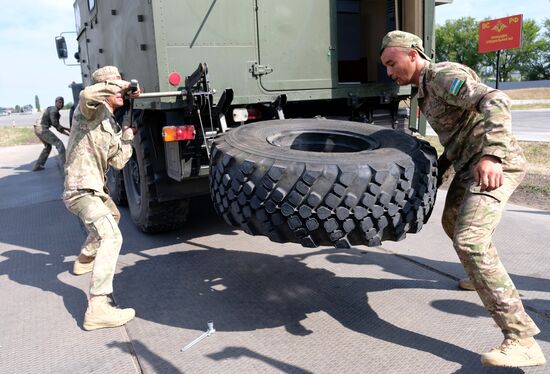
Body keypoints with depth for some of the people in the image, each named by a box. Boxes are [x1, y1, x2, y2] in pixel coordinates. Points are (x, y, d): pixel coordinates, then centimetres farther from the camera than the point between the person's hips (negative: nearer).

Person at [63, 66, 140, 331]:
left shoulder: (112, 124, 13)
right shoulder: (91, 110, -9)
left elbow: (118, 161, 6)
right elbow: (87, 94, -35)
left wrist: (128, 132, 4)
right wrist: (121, 84, -23)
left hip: (95, 188, 10)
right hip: (80, 188, -10)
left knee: (112, 216, 35)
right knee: (111, 237, -23)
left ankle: (84, 260, 54)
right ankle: (97, 309, -28)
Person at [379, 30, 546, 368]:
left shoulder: (444, 75, -14)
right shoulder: (427, 89, 18)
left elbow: (496, 102, -29)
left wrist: (491, 155, -40)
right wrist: (443, 163, 26)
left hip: (494, 166, -11)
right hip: (470, 166, 11)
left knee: (470, 241, -24)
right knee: (452, 222, 27)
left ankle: (522, 340, -21)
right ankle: (485, 276, 51)